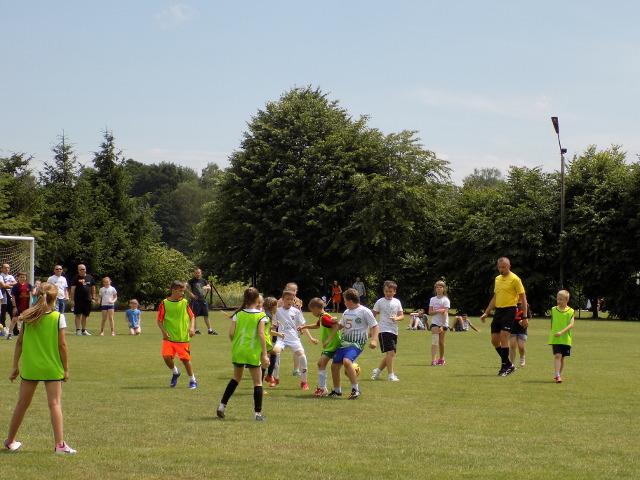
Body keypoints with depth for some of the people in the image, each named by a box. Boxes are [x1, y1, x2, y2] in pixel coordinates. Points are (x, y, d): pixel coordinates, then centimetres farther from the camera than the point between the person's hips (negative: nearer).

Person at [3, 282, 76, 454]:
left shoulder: (27, 316, 1)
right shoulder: (58, 318, -7)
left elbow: (19, 342, 3)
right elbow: (62, 345, -7)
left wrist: (15, 366, 10)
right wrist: (66, 369, 1)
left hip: (29, 367, 3)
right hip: (52, 368, -3)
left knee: (22, 404, 13)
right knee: (55, 404, -2)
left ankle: (10, 441, 24)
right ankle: (60, 444, -9)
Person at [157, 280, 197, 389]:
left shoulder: (184, 303, 2)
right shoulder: (165, 303, -2)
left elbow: (192, 317, 8)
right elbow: (159, 320, 2)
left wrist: (192, 327, -9)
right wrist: (163, 331, -12)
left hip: (183, 337, 0)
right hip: (169, 337, 0)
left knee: (185, 359, 0)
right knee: (166, 356, -16)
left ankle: (192, 381, 17)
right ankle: (175, 372, 15)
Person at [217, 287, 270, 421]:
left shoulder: (238, 314, 2)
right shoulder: (261, 315, -7)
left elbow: (231, 333, -2)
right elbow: (261, 334, -14)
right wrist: (264, 355, -12)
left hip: (238, 351, 4)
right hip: (253, 353, -4)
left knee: (236, 378, 22)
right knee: (257, 382, 6)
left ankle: (222, 405, 16)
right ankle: (257, 412, 2)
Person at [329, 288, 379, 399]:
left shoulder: (364, 311, -6)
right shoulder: (346, 312, 17)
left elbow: (375, 327, -6)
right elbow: (340, 326, 31)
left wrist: (374, 340, -21)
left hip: (357, 343, -8)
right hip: (344, 342, 8)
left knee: (347, 361, -31)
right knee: (334, 365, 5)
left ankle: (355, 389, -23)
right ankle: (337, 391, 23)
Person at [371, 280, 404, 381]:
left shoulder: (397, 302, 9)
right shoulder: (380, 302, -1)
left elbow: (401, 315, 9)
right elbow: (373, 315, 4)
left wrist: (396, 318, -14)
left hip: (394, 330, 5)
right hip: (384, 330, -5)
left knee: (389, 354, 10)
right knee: (390, 352, -16)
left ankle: (377, 371, 28)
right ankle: (391, 375, -11)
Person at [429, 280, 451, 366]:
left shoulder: (445, 300, -5)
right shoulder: (432, 299, 6)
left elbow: (445, 313, -13)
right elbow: (430, 312, 1)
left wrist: (442, 326, -21)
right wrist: (438, 311, -19)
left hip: (443, 323, -1)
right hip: (435, 322, 1)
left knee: (441, 342, 6)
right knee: (434, 341, -13)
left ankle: (441, 359, 23)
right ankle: (433, 360, -21)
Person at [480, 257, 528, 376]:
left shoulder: (515, 279, -7)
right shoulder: (497, 279, 15)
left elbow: (523, 297, -7)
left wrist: (524, 316, -12)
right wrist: (486, 313, 21)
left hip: (509, 310, -7)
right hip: (498, 311, 7)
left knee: (503, 337, -15)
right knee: (494, 340, 5)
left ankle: (505, 365, -5)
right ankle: (508, 364, 18)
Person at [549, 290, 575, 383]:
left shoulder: (570, 311, -2)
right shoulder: (554, 310, 6)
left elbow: (571, 324, -13)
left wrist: (562, 332, -24)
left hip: (566, 338, 0)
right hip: (555, 338, 0)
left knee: (562, 358, 10)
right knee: (557, 355, -14)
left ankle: (558, 375, 22)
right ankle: (557, 375, -20)